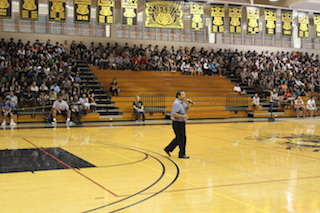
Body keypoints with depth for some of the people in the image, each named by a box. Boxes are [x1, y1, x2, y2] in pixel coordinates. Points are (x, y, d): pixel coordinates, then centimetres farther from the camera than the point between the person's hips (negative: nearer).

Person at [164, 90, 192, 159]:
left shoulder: (182, 103, 11)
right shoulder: (176, 103, -19)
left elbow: (186, 109, 24)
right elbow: (173, 114, -27)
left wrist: (189, 104, 5)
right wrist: (183, 116, -25)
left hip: (182, 123, 10)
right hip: (177, 123, -10)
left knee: (178, 138, 16)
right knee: (181, 139, 0)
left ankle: (168, 149, 25)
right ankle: (181, 154, 11)